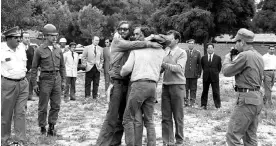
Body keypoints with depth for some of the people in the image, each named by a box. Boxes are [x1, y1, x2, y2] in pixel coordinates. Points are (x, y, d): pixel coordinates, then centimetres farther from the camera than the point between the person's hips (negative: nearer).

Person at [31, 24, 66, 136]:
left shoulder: (58, 50, 9)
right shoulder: (39, 50, -3)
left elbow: (62, 66, 15)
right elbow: (34, 68, -2)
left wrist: (63, 80, 9)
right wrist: (34, 84, -6)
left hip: (57, 78, 4)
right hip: (45, 79, -4)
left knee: (56, 106, 5)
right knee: (43, 106, 4)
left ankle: (51, 127, 16)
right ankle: (42, 128, 17)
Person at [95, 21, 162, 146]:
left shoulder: (128, 44, 17)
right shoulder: (117, 40, -1)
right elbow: (132, 45, -16)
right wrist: (149, 44, -14)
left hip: (127, 83, 7)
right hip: (117, 82, -7)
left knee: (122, 116, 9)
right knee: (112, 116, -9)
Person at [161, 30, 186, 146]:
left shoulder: (182, 53, -4)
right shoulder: (165, 52, 8)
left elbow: (179, 68, -18)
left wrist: (164, 64, -25)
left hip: (177, 85, -4)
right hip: (165, 85, 4)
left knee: (178, 116, 4)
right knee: (166, 116, 6)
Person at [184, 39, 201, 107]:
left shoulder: (197, 53, 8)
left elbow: (199, 64, 8)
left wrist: (199, 73, 2)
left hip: (194, 74, 0)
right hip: (185, 74, 0)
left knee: (193, 89, 3)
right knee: (185, 88, 1)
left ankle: (192, 102, 9)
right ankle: (185, 101, 9)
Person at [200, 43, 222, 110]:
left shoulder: (218, 58, 1)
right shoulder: (203, 58, 5)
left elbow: (219, 68, 9)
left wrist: (215, 73, 9)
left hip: (214, 77, -2)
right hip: (206, 77, 2)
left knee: (216, 92, -1)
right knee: (205, 91, 6)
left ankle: (218, 105, 8)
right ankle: (204, 105, 14)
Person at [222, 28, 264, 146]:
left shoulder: (245, 55, -15)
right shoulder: (258, 56, 15)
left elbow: (226, 71, -10)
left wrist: (227, 58, 9)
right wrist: (235, 59, 16)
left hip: (247, 99, -10)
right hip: (257, 97, 10)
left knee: (232, 136, -7)